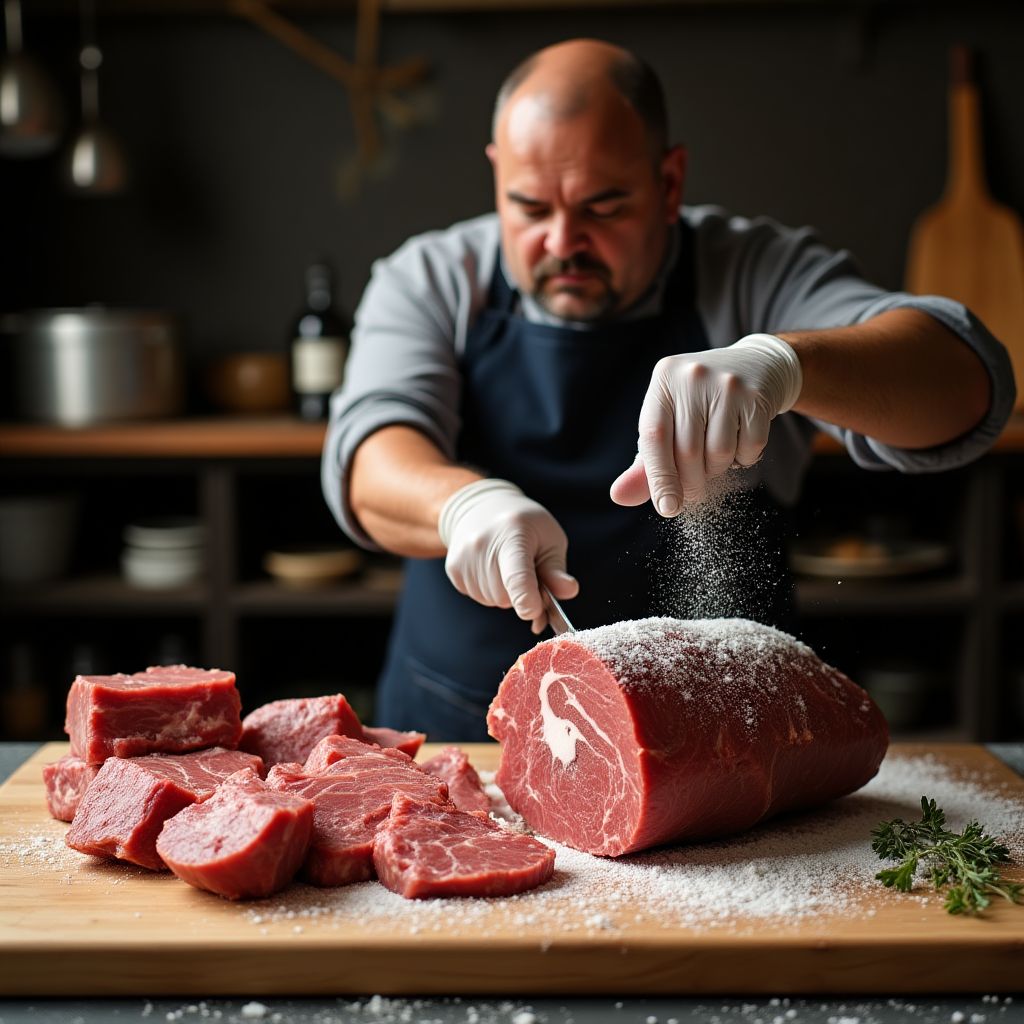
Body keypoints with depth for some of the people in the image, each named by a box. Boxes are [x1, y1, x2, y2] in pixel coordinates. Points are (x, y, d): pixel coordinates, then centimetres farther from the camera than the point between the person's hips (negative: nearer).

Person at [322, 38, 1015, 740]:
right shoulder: (429, 281, 4)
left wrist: (781, 363, -36)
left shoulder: (756, 274, -2)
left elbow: (969, 384, -16)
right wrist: (466, 502, -34)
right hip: (458, 731, 1)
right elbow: (370, 461, -10)